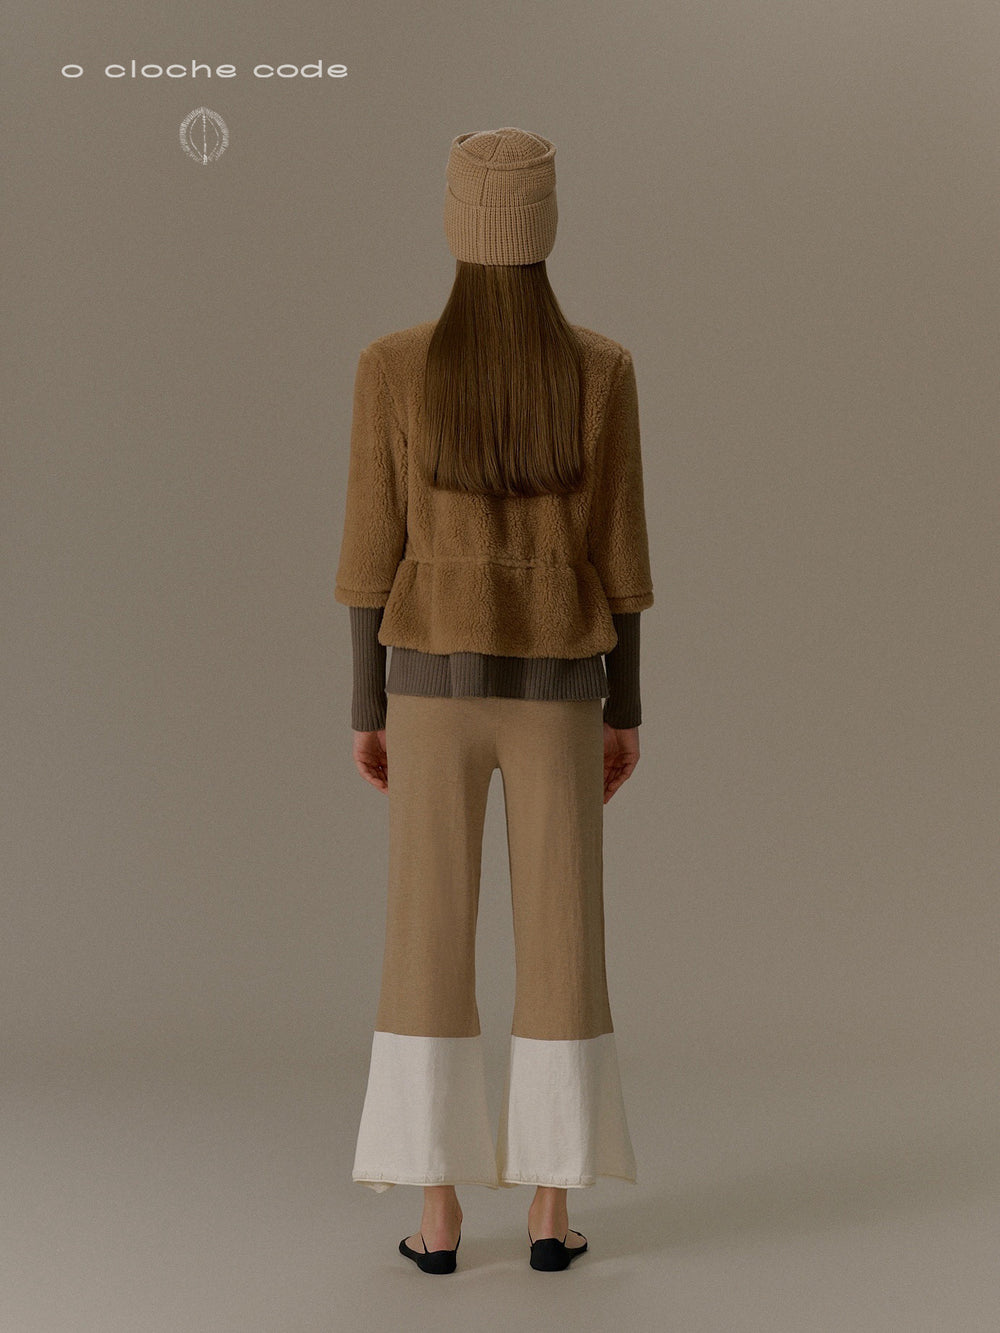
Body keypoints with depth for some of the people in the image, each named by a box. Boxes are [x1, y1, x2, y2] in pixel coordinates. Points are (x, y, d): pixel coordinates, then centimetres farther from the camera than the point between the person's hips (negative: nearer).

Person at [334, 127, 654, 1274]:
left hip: (434, 678, 0)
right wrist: (625, 712, 7)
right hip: (556, 684, 1)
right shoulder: (603, 370, -4)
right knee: (561, 942, 7)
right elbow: (618, 555, -1)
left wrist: (366, 711, 5)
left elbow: (371, 553, -4)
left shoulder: (391, 366, -7)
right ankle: (550, 1209, 10)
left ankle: (438, 1214, 8)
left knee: (431, 943, 6)